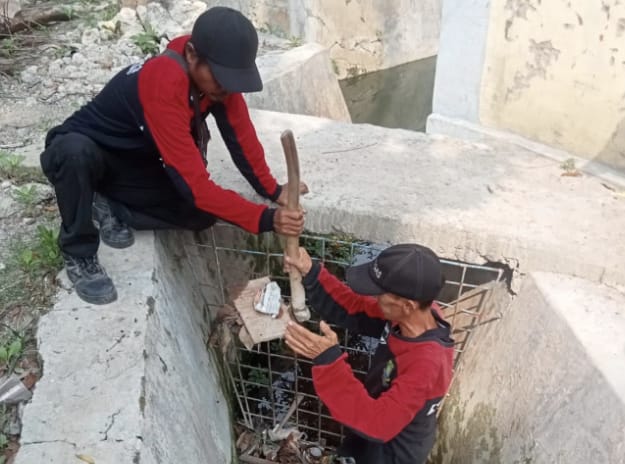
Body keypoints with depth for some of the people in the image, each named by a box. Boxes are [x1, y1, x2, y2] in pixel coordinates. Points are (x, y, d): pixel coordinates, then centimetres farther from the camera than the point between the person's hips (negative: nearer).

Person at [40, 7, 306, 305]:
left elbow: (241, 136, -6)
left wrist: (272, 191, -9)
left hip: (132, 164, 5)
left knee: (204, 213, -15)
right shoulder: (163, 85, -39)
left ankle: (111, 209, 2)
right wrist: (266, 219, -43)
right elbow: (195, 185, -40)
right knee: (75, 150, -42)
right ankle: (79, 254, -16)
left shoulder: (215, 72, -18)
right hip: (84, 153, -5)